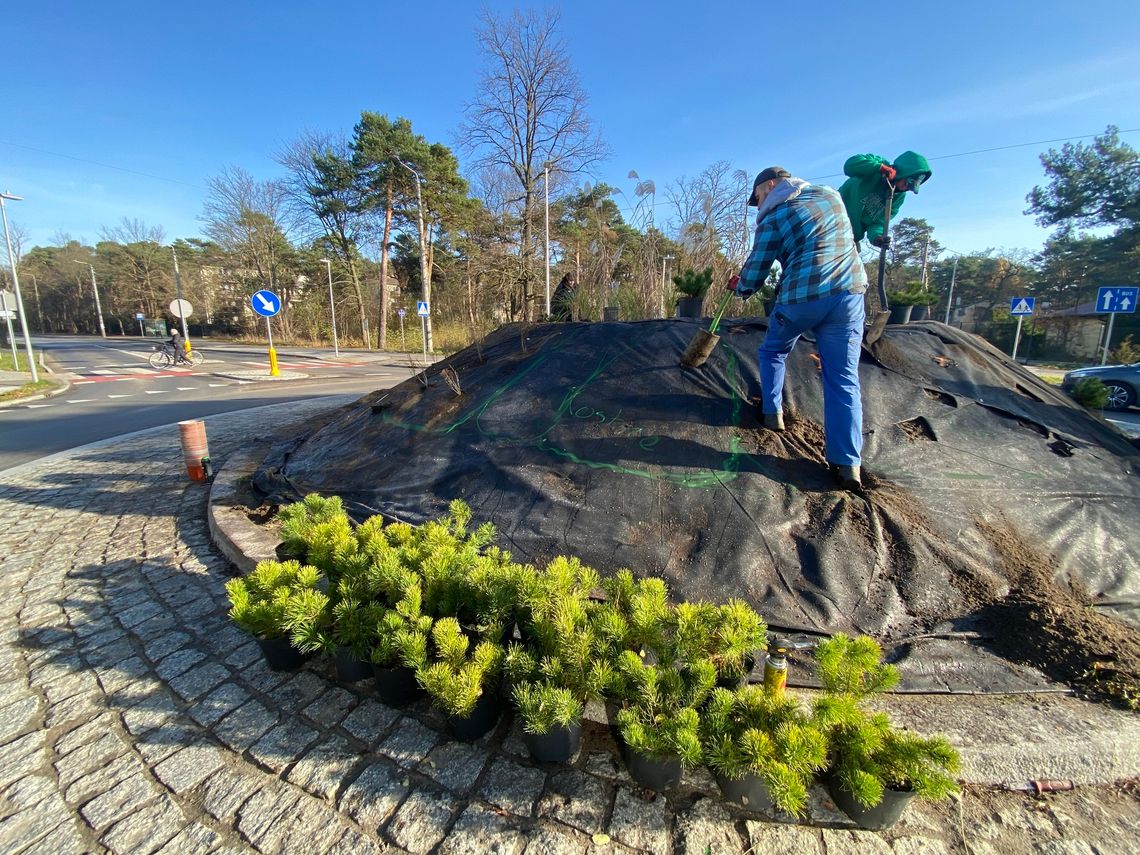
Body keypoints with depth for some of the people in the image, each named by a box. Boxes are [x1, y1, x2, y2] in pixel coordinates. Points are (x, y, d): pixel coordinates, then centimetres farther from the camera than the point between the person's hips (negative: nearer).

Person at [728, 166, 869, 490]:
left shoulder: (773, 217, 0)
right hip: (849, 293, 4)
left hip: (800, 299, -4)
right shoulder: (830, 194, 16)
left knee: (772, 352, 26)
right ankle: (847, 462, -4)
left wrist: (739, 287, 23)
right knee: (843, 378, 2)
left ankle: (772, 412, 29)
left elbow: (753, 277, 1)